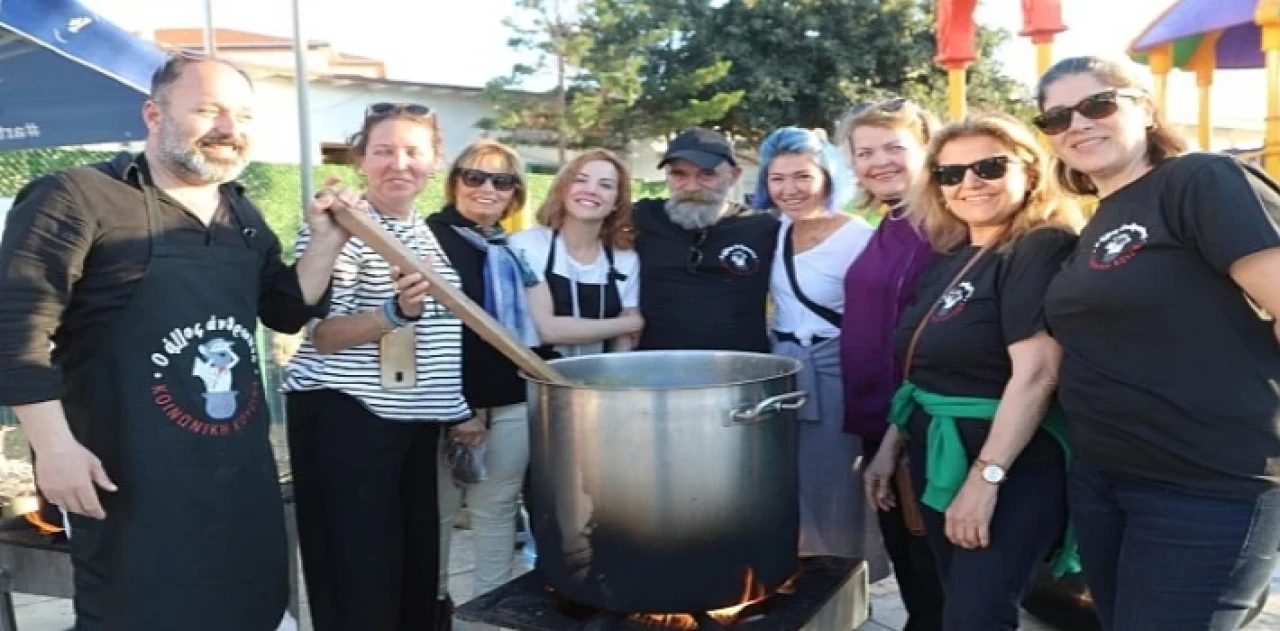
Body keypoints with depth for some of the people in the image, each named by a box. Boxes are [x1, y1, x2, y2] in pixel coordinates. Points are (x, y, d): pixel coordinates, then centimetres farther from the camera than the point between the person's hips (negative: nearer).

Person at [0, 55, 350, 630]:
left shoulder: (243, 215, 12)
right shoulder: (80, 198, -11)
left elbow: (287, 312, 17)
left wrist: (326, 242, 2)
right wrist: (54, 446, -19)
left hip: (242, 475, 7)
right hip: (130, 483, -7)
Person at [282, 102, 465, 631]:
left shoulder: (434, 233, 12)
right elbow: (321, 334, -18)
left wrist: (459, 408, 17)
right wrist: (396, 313, -34)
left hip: (419, 420, 8)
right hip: (346, 417, -7)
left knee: (419, 566, 15)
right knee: (359, 576, -3)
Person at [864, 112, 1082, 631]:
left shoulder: (1044, 248, -14)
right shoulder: (946, 257, 10)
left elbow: (1036, 373, -23)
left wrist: (986, 477, -26)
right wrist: (891, 445, 14)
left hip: (1013, 467, -8)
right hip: (937, 458, 8)